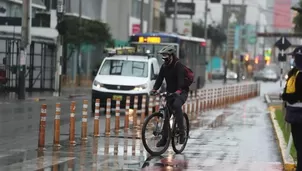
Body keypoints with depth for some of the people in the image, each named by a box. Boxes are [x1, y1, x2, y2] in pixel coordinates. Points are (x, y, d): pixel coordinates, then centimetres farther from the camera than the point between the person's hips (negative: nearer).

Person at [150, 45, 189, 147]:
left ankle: (182, 133, -30)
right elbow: (159, 79, -3)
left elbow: (181, 79, -30)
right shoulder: (164, 66, 4)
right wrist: (154, 89, -21)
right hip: (170, 93, 7)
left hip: (181, 92, -7)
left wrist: (178, 90, -46)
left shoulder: (178, 66, -16)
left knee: (176, 105, -35)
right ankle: (164, 138, 9)